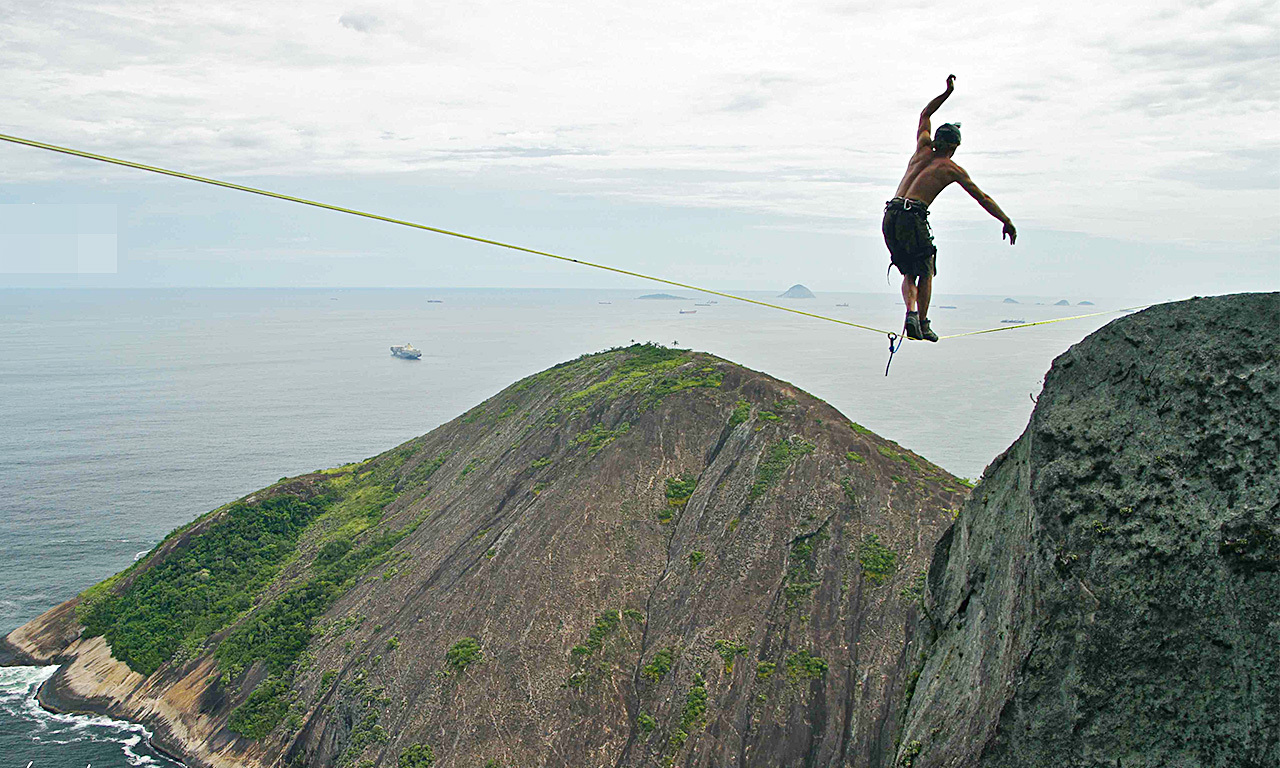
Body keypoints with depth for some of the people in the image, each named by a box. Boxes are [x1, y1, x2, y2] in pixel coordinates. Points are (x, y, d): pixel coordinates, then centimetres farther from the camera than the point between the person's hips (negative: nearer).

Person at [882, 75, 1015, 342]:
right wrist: (1007, 222, 16)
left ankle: (911, 311, -9)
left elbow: (925, 114, 36)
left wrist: (947, 92, 36)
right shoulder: (951, 169, 6)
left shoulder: (923, 149, 18)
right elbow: (983, 198, 10)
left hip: (890, 217, 5)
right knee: (926, 272, 12)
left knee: (908, 272, 15)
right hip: (913, 218, -5)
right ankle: (923, 323, 7)